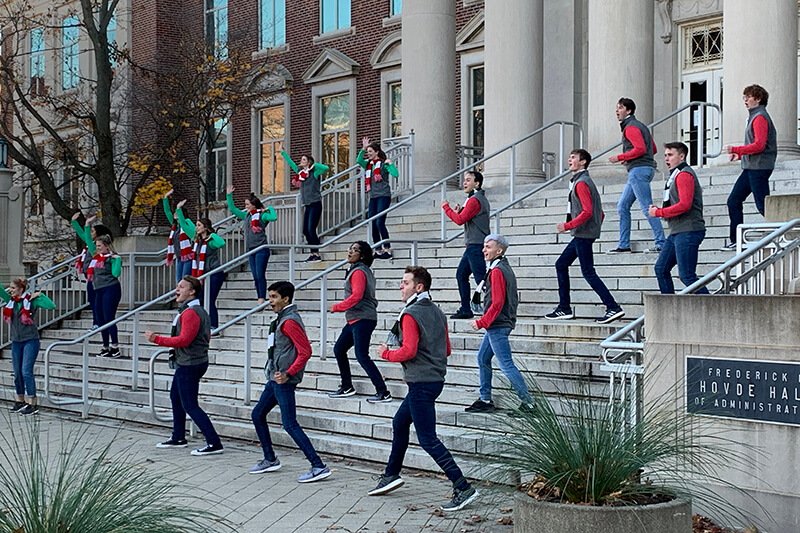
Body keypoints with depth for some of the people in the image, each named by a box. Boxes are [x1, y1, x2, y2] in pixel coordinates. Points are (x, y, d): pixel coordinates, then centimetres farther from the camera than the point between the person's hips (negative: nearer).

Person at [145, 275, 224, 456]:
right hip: (185, 364, 11)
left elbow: (184, 339, -26)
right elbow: (207, 335, 21)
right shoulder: (200, 311, 14)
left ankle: (214, 443, -12)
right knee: (175, 396, 23)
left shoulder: (190, 313, -20)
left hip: (189, 365, -11)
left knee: (190, 406, -9)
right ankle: (178, 438, 34)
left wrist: (157, 339, -23)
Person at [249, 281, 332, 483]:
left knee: (289, 424, -12)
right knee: (258, 415, 17)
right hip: (274, 378, 11)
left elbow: (306, 352, -23)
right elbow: (303, 345, 23)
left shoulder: (289, 321, -17)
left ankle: (319, 467, -12)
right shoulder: (282, 318, 14)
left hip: (283, 381, -11)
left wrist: (288, 373, -28)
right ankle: (270, 459, 28)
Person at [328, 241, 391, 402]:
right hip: (355, 319, 11)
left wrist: (337, 307, -12)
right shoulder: (365, 270, 17)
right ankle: (346, 387, 25)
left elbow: (356, 296, -23)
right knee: (339, 349, 16)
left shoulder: (359, 272, -13)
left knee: (362, 356, -13)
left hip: (362, 319, -11)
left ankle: (383, 393, -12)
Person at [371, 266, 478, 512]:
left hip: (421, 383, -10)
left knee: (428, 440, -7)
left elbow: (408, 351, -24)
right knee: (400, 423, 23)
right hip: (435, 379, 10)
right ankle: (391, 475, 34)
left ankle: (463, 488, -10)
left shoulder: (410, 315, -16)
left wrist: (386, 353, -7)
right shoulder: (437, 312, 11)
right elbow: (446, 349, 15)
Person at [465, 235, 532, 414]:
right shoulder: (506, 268, 14)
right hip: (497, 325, 11)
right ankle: (485, 400, 22)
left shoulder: (497, 271, -17)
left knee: (506, 365, -7)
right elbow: (513, 298, 18)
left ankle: (528, 401, -3)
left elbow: (497, 303, -22)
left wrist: (481, 323, -16)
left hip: (497, 326, -11)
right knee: (483, 359, 16)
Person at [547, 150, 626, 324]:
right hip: (581, 235, 11)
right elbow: (600, 212, 21)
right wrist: (595, 229, 22)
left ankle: (613, 308, -9)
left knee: (588, 272, -10)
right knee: (561, 265, 13)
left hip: (583, 234, -11)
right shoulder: (585, 181, 18)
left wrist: (568, 226, -19)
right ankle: (564, 309, 15)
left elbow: (587, 212, -23)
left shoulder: (581, 183, -13)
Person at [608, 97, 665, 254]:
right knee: (623, 207, 11)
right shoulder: (640, 126, 23)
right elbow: (653, 149, 23)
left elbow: (640, 148, -20)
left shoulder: (630, 127, -8)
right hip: (641, 170, 11)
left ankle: (661, 244, -11)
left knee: (647, 208, -11)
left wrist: (620, 157, -12)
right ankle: (624, 245, 11)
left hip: (639, 170, -11)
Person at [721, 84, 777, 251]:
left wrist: (735, 149, -17)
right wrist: (740, 154, 14)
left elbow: (759, 145, -21)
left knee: (763, 206, -8)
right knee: (734, 201, 7)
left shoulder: (760, 117, -12)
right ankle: (736, 241, 10)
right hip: (750, 168, 10)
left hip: (759, 168, -10)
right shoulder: (754, 117, 19)